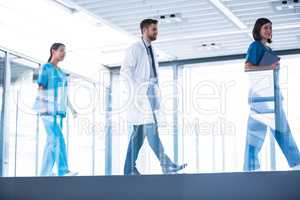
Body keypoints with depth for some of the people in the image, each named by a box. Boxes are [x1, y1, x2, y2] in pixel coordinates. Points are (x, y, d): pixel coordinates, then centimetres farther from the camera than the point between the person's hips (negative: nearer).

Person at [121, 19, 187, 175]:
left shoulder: (152, 51, 21)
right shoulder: (135, 49, -2)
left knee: (140, 132, 6)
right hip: (141, 94, -8)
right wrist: (137, 87, -15)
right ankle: (167, 165, -19)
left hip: (151, 94, 8)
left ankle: (130, 168, 9)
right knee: (151, 129, -14)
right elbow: (125, 70, -9)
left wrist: (156, 89, 14)